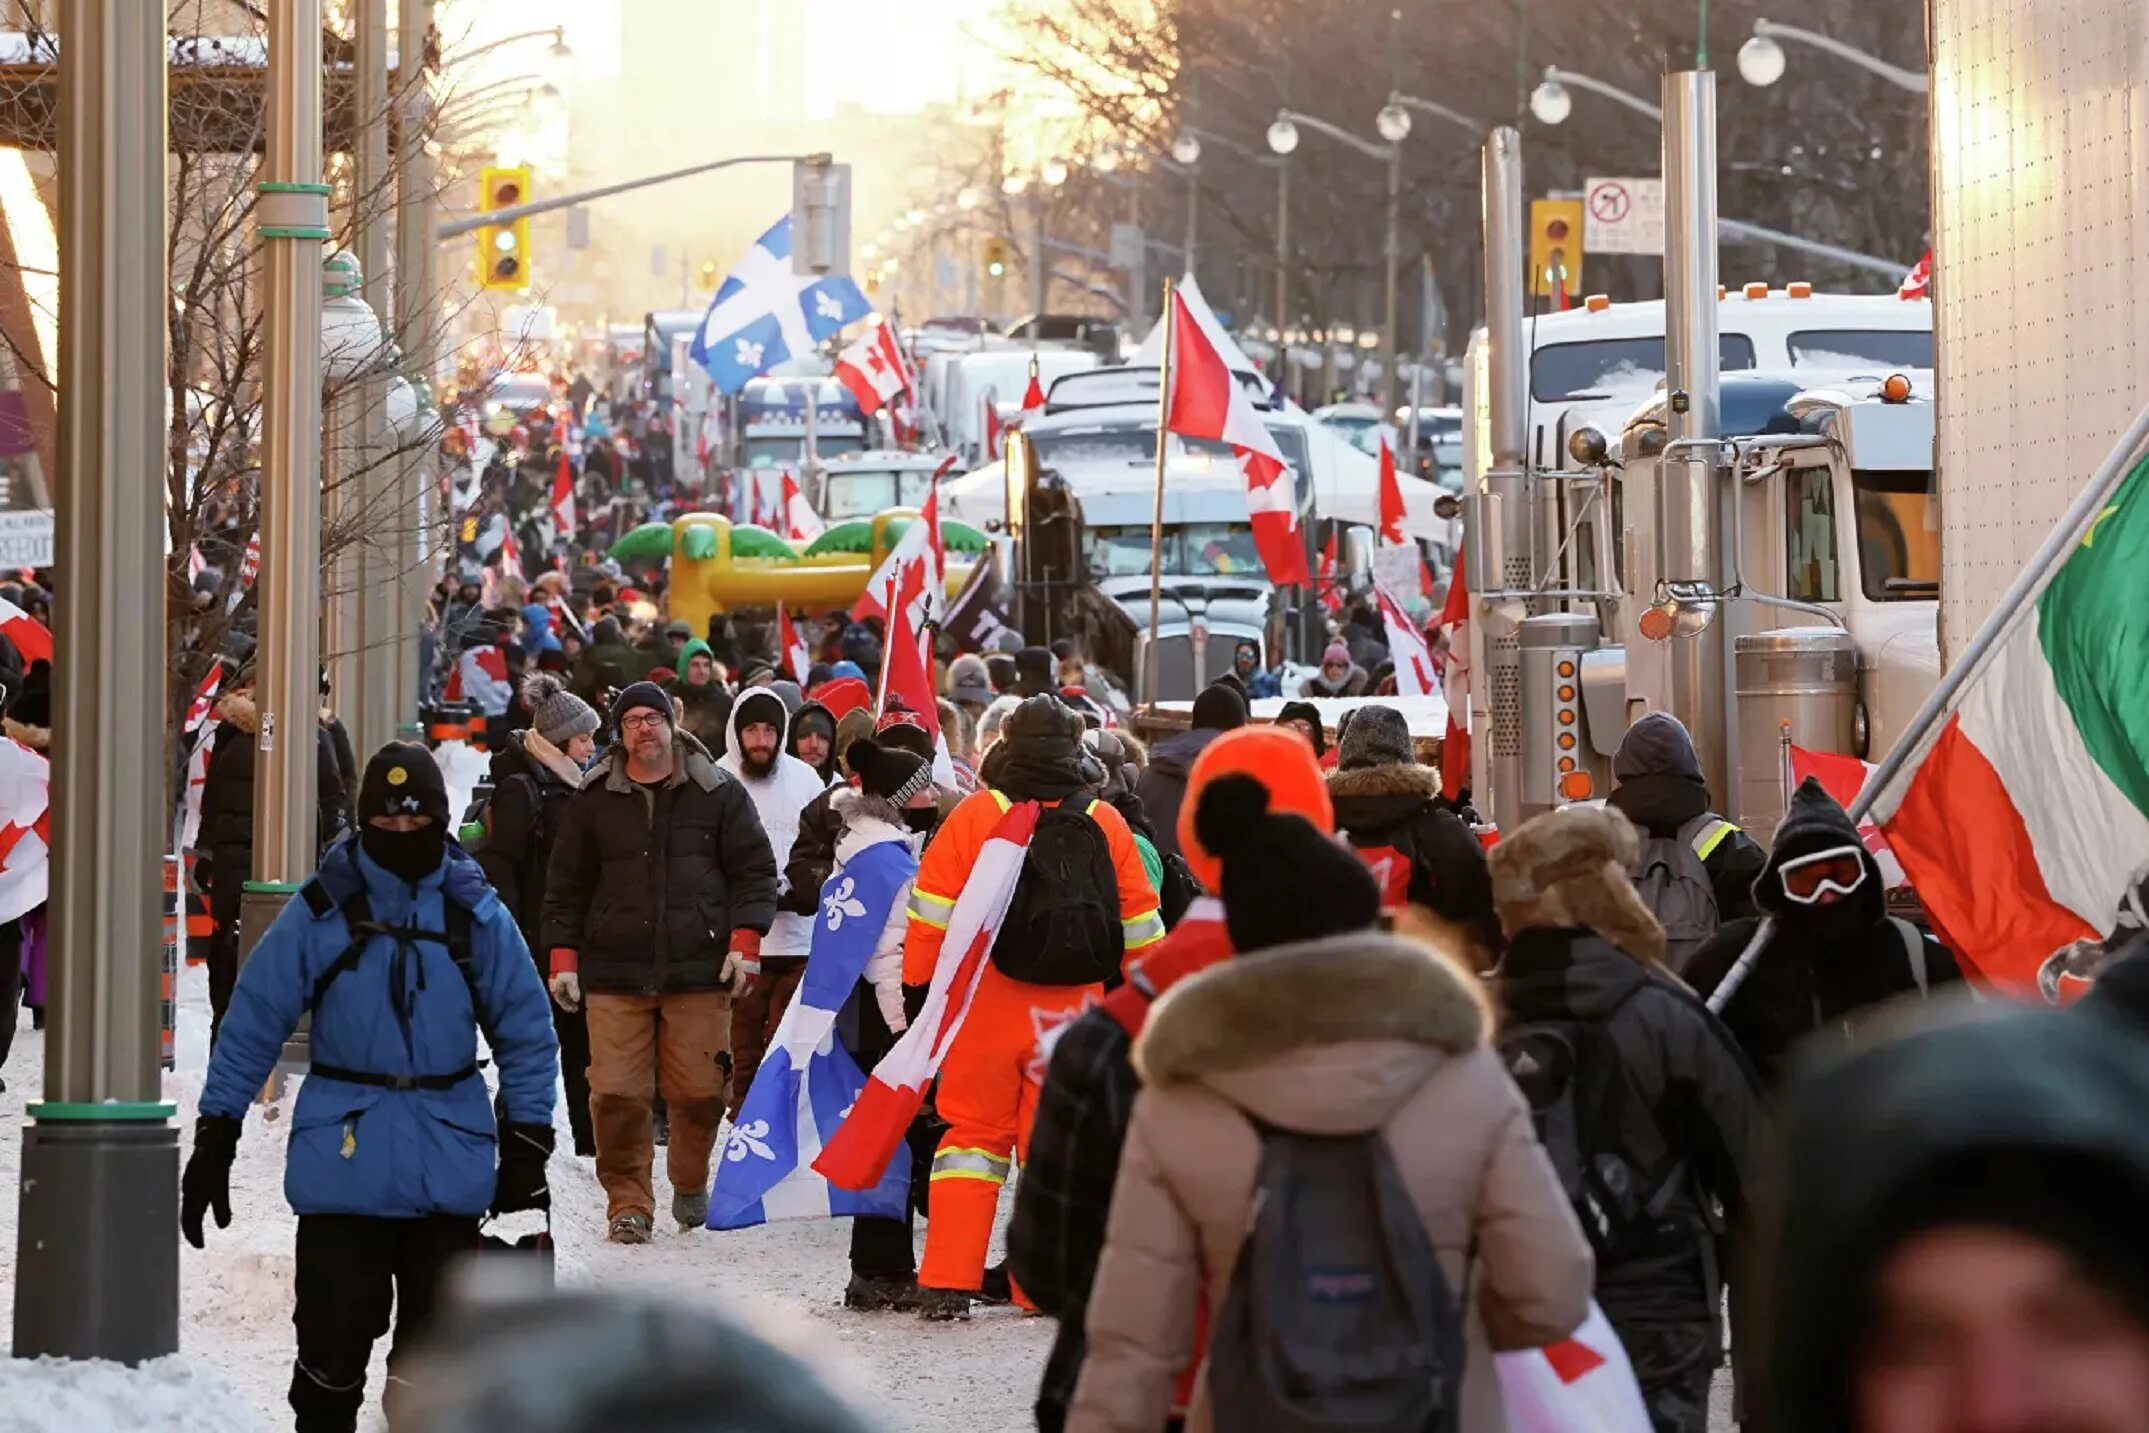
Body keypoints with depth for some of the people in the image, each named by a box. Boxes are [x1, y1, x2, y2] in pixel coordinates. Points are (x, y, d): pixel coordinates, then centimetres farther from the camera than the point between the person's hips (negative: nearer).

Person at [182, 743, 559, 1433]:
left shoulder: (477, 915, 2)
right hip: (343, 1163, -1)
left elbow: (526, 1032, 6)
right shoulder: (321, 911, -3)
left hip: (450, 1167, 2)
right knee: (335, 1336, 0)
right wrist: (214, 1140, -2)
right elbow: (253, 1025, 0)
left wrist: (526, 1150, 2)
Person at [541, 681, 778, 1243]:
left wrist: (744, 940, -3)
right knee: (615, 1094, -7)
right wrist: (563, 958, 7)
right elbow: (566, 885, 14)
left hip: (699, 972, -1)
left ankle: (690, 1185, 26)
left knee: (699, 1091, 0)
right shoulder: (593, 801, 10)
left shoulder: (718, 794, 6)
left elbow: (754, 870, 7)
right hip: (614, 974, 1)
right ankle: (628, 1201, 7)